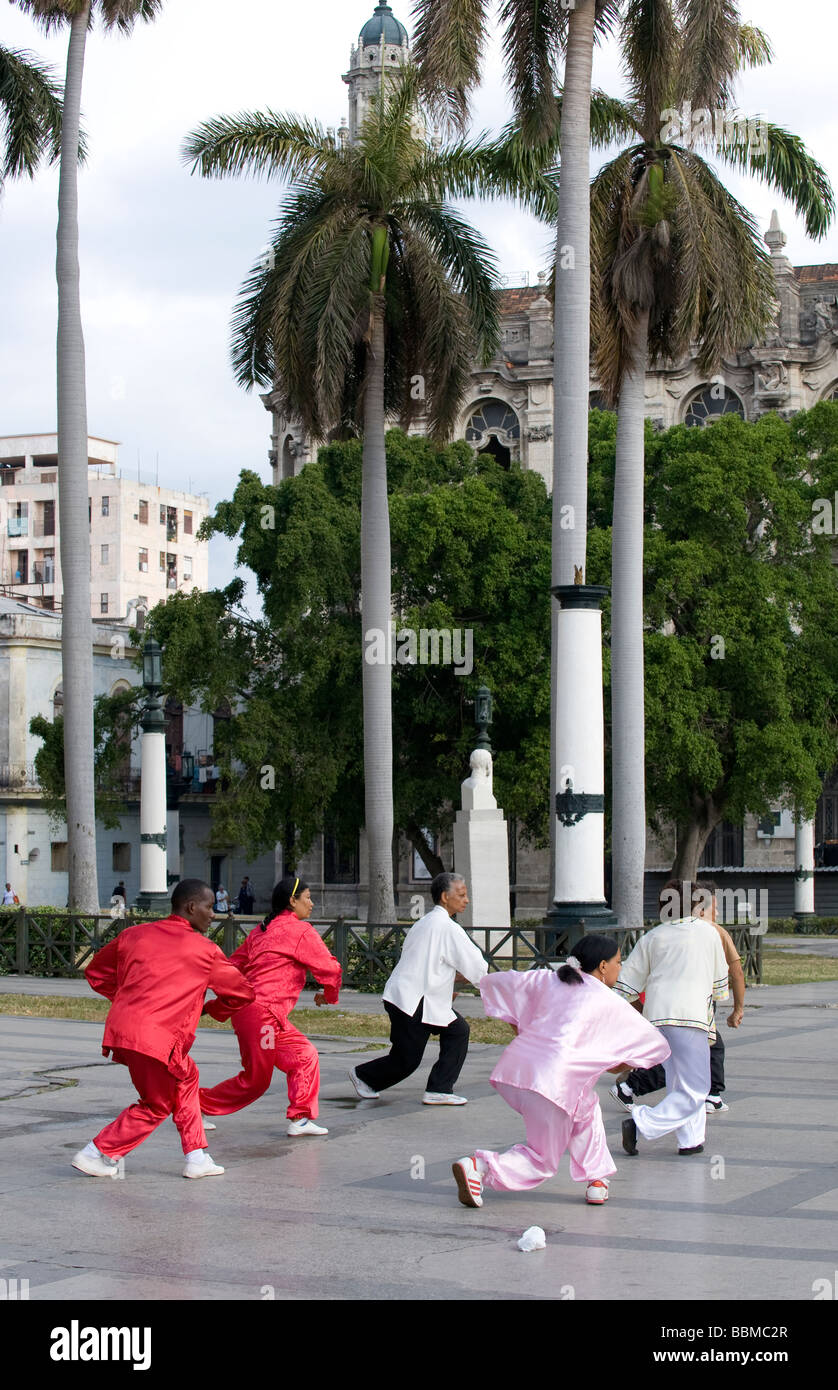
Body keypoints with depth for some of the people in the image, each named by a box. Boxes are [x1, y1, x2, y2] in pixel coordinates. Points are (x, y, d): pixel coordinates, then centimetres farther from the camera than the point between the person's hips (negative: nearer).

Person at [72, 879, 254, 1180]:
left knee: (185, 1077, 24)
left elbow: (96, 973, 25)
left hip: (121, 1028, 7)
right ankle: (96, 1153, 12)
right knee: (157, 1106, 12)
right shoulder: (206, 950, 3)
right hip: (156, 1038, -7)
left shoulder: (136, 935, 16)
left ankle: (197, 1158, 24)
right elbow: (243, 994, 13)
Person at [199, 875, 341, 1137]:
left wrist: (216, 1007, 22)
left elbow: (234, 966, 17)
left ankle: (300, 1119, 8)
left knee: (305, 1056, 11)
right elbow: (329, 969, -6)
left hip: (245, 1006, 9)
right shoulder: (301, 931, -7)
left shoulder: (262, 930, 16)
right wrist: (329, 996, 15)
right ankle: (199, 1105, 12)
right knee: (254, 1081, 2)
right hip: (262, 1014, -9)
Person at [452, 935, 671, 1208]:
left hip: (513, 1068, 6)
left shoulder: (547, 981, 18)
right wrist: (616, 1066, 30)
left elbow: (494, 982, 23)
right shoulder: (610, 1004, 8)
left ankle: (595, 1179, 24)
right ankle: (480, 1167, -12)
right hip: (552, 1082, -6)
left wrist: (519, 1030, 28)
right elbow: (654, 1044, 15)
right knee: (542, 1160, 9)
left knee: (585, 1106, 29)